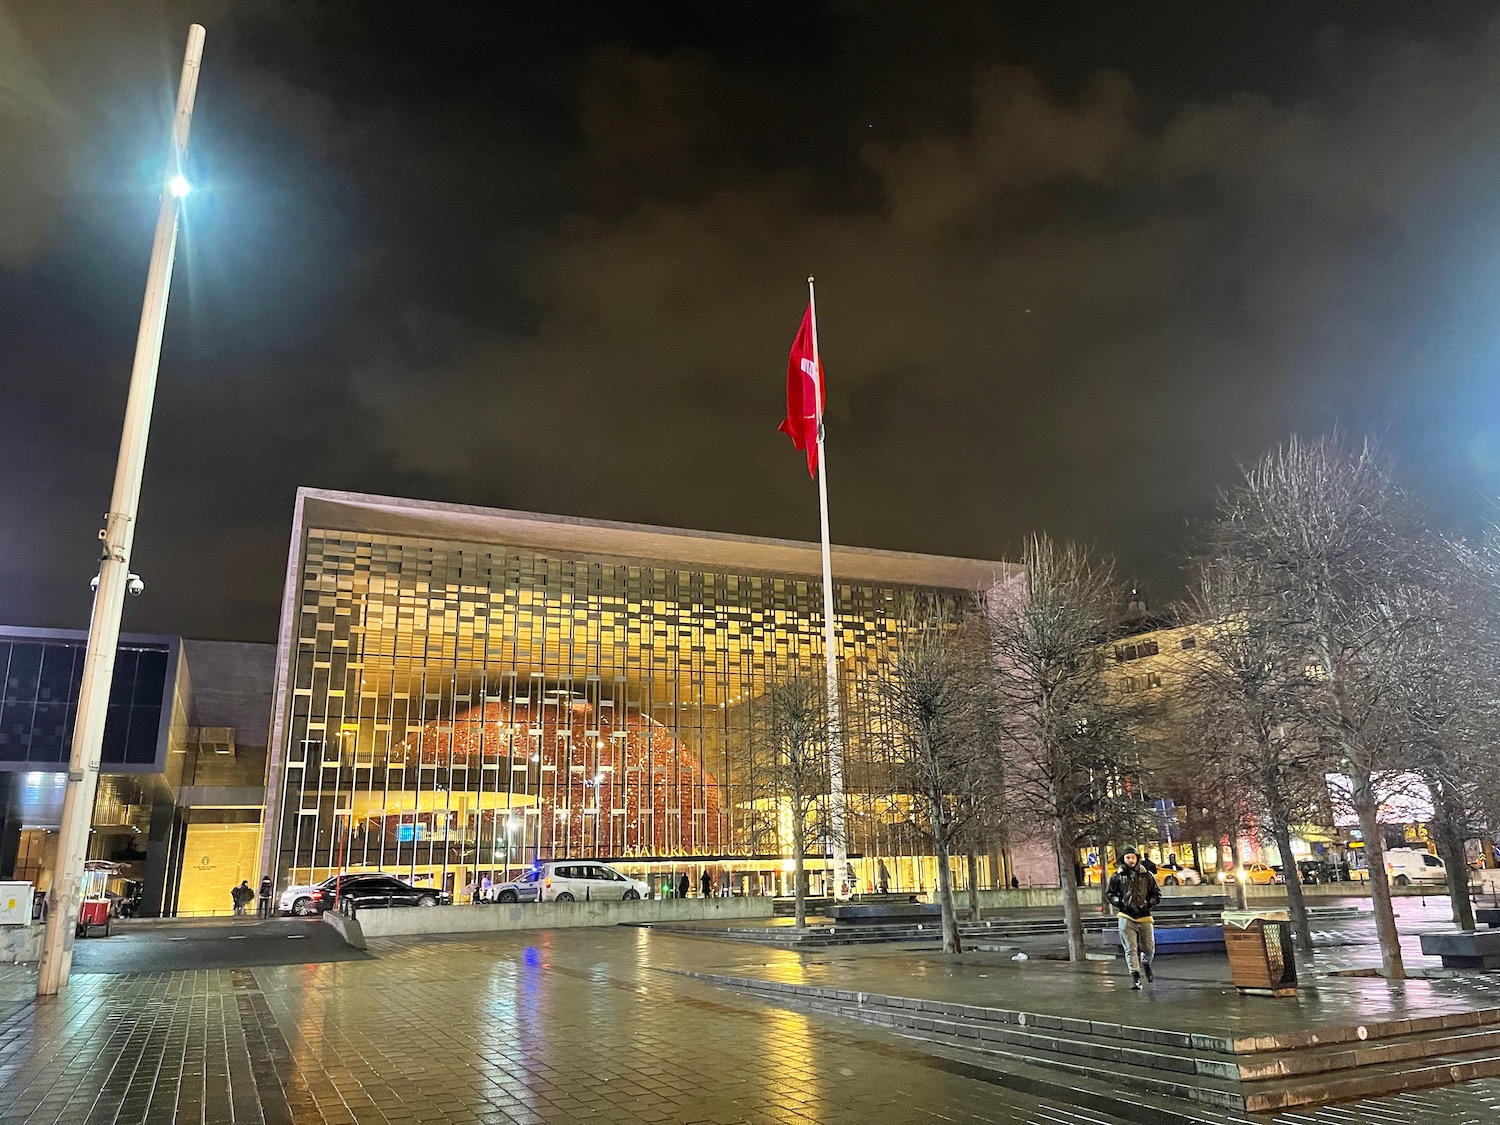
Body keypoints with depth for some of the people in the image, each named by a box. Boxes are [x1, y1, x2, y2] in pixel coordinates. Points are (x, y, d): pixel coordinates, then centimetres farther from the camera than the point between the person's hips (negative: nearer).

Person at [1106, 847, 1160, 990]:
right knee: (1130, 949, -6)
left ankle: (1146, 964, 40)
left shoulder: (1147, 876, 6)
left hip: (1144, 917, 1)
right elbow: (1109, 893, 11)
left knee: (1149, 948, 8)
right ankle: (1135, 976, -2)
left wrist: (1149, 903, -3)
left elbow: (1157, 893, 13)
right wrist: (1119, 902, -4)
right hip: (1126, 918, -1)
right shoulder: (1117, 876, 3)